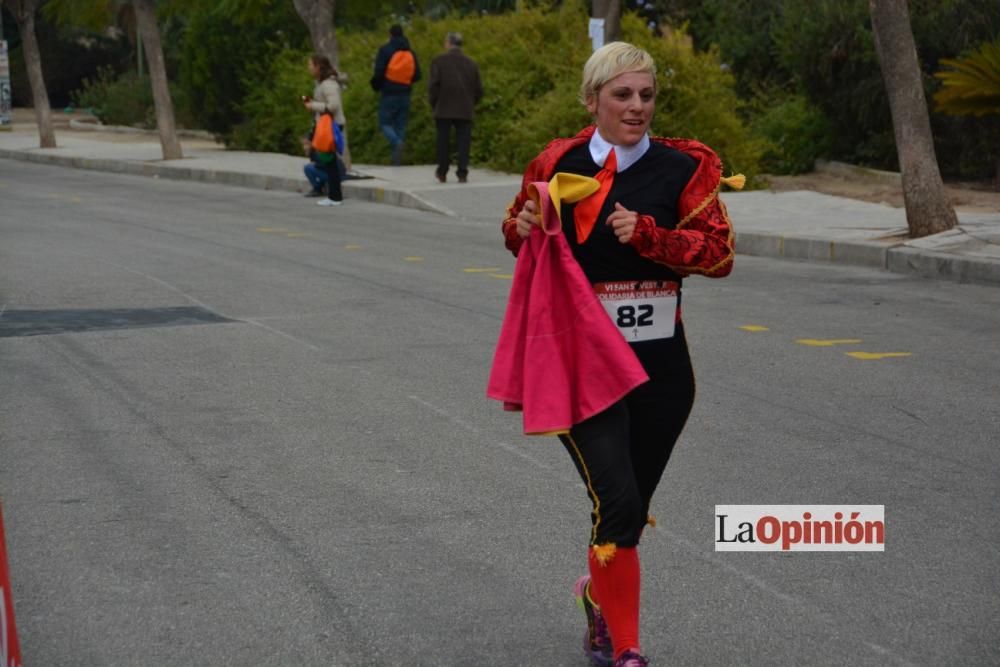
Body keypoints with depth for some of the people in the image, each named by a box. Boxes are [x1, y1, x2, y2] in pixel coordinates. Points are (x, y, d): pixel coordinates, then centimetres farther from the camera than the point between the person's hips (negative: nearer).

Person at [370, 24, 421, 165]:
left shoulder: (385, 50, -6)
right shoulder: (410, 53, 8)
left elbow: (379, 72, -14)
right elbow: (417, 75, 6)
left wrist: (376, 85, 4)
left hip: (388, 94, -4)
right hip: (405, 94, 4)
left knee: (385, 123, 3)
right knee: (400, 125, 8)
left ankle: (397, 142, -27)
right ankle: (397, 159, 5)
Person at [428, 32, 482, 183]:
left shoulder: (438, 61, -2)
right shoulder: (471, 63, 7)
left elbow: (433, 85, -9)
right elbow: (479, 90, 7)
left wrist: (434, 105, 4)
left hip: (444, 109, -2)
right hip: (465, 110, 2)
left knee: (443, 141, 9)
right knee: (463, 141, 2)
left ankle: (442, 173, 15)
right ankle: (462, 173, -6)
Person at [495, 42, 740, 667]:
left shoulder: (682, 168, -1)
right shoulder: (557, 165, 0)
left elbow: (719, 251, -8)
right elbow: (517, 230, 16)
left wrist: (647, 233, -21)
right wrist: (524, 227, -7)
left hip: (660, 363, 2)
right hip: (580, 360, -2)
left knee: (632, 508, 16)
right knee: (618, 502, -15)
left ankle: (599, 591, 46)